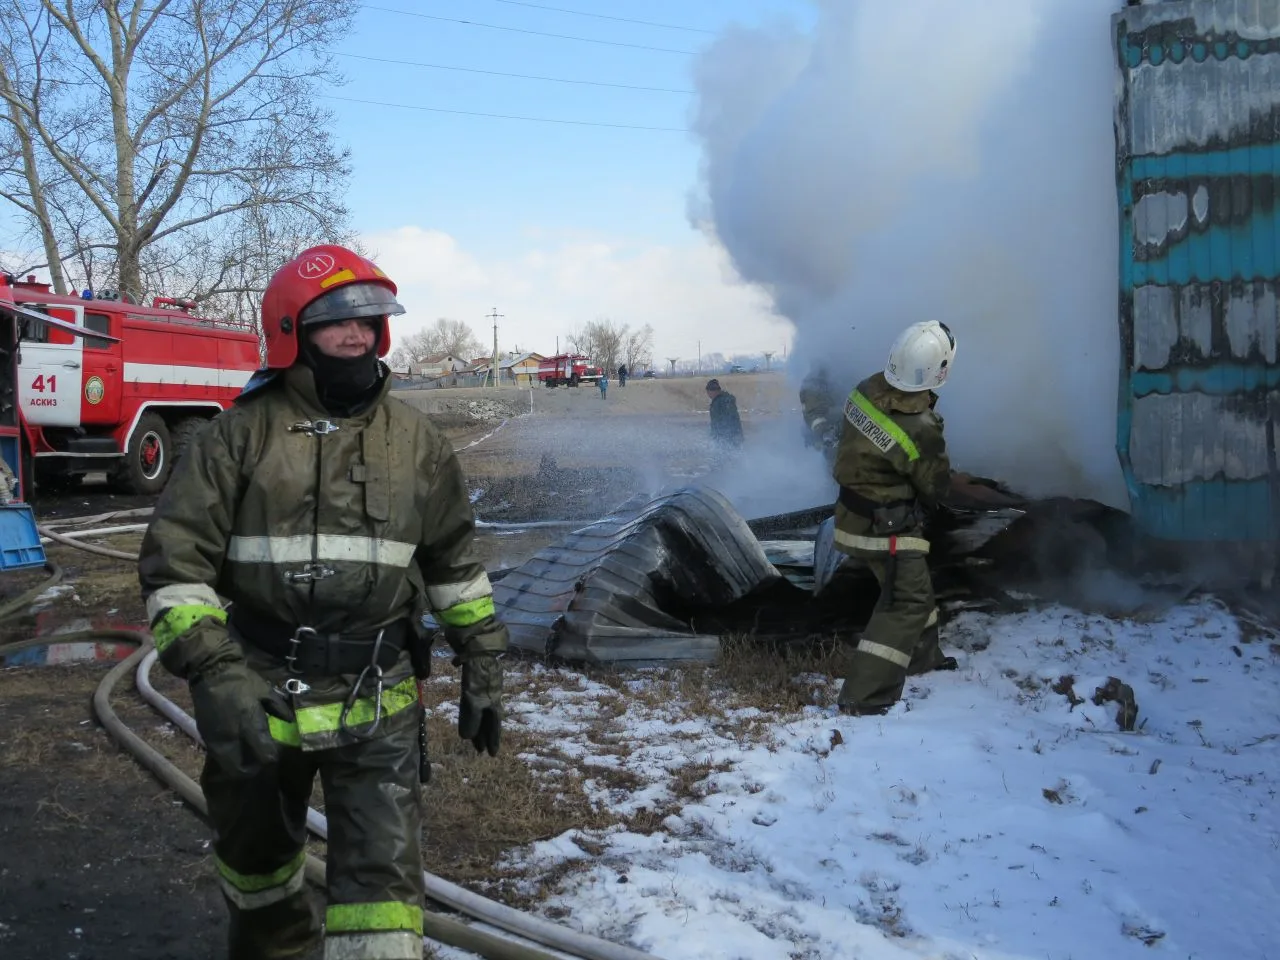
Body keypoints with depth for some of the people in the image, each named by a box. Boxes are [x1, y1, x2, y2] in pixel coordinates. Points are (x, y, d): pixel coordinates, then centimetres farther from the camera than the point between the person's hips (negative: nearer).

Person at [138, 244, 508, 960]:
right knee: (255, 849, 23)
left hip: (376, 701, 0)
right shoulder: (241, 436, -6)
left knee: (384, 874, -8)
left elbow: (456, 563, 11)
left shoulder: (416, 441, 2)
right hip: (258, 695, 1)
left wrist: (484, 669, 10)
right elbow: (175, 562, -9)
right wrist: (213, 673, -22)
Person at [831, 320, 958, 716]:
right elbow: (935, 488, -12)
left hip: (855, 511, 8)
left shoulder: (867, 390, -12)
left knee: (912, 584, 26)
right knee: (909, 600, 0)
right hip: (888, 528, -8)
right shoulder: (921, 431, -30)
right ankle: (864, 694, -4)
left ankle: (921, 654, 46)